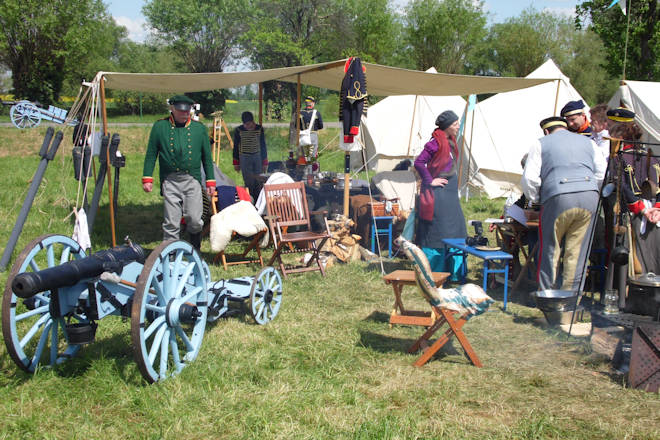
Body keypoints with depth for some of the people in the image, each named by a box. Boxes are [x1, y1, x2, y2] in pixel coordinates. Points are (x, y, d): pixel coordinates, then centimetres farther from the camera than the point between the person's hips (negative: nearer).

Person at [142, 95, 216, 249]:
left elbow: (207, 157, 13)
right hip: (169, 181, 0)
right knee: (171, 223, -1)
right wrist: (147, 178, 3)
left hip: (192, 180, 1)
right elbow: (151, 155, 10)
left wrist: (210, 181, 10)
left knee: (194, 220, -4)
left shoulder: (199, 128, 9)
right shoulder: (160, 126, 6)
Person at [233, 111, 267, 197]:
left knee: (258, 182, -1)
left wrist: (265, 163, 10)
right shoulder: (238, 130, -1)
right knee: (249, 182, -8)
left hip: (258, 157, 2)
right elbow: (236, 147, 8)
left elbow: (263, 146, 11)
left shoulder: (259, 129, 4)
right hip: (245, 158, -2)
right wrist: (236, 163, 7)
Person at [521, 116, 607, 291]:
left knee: (550, 249, 8)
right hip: (590, 196, 3)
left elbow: (530, 178, 4)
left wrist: (535, 200, 17)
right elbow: (602, 173, 15)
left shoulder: (541, 144, 14)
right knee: (577, 250, 8)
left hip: (558, 197, -3)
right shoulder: (588, 142, 24)